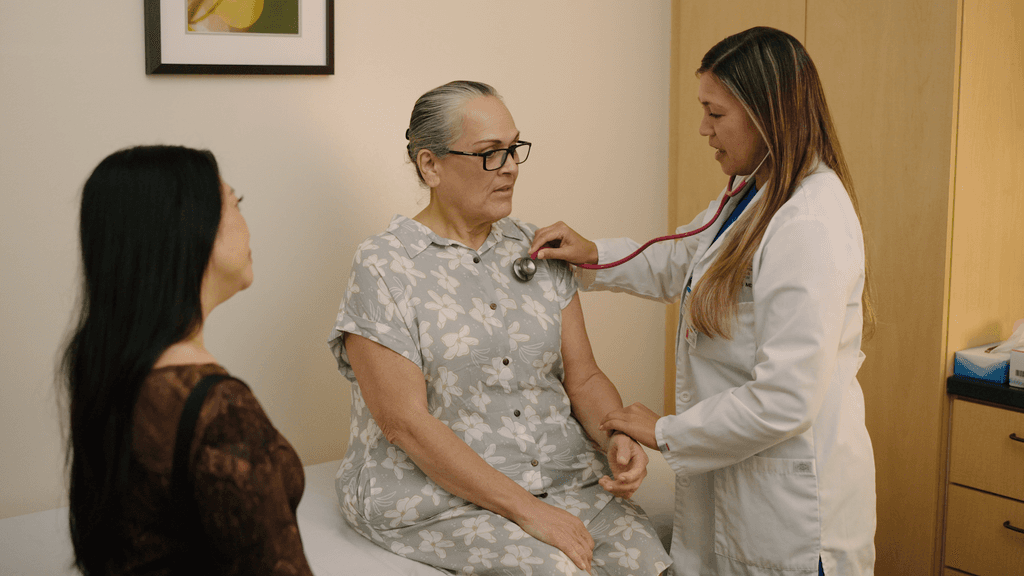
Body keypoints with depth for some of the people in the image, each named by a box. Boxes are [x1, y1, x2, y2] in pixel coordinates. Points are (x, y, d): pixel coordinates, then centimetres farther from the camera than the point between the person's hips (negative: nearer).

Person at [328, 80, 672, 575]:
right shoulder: (382, 269, -8)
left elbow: (583, 377, 12)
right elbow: (406, 423, -14)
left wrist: (619, 439, -11)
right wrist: (525, 510, -19)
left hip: (564, 477, 5)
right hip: (437, 495, -5)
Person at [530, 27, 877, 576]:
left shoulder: (809, 225, -25)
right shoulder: (752, 199, 8)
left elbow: (783, 404, -27)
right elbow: (674, 266, 25)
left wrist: (665, 432, -15)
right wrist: (592, 254, 8)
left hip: (789, 504, -9)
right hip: (730, 479, 9)